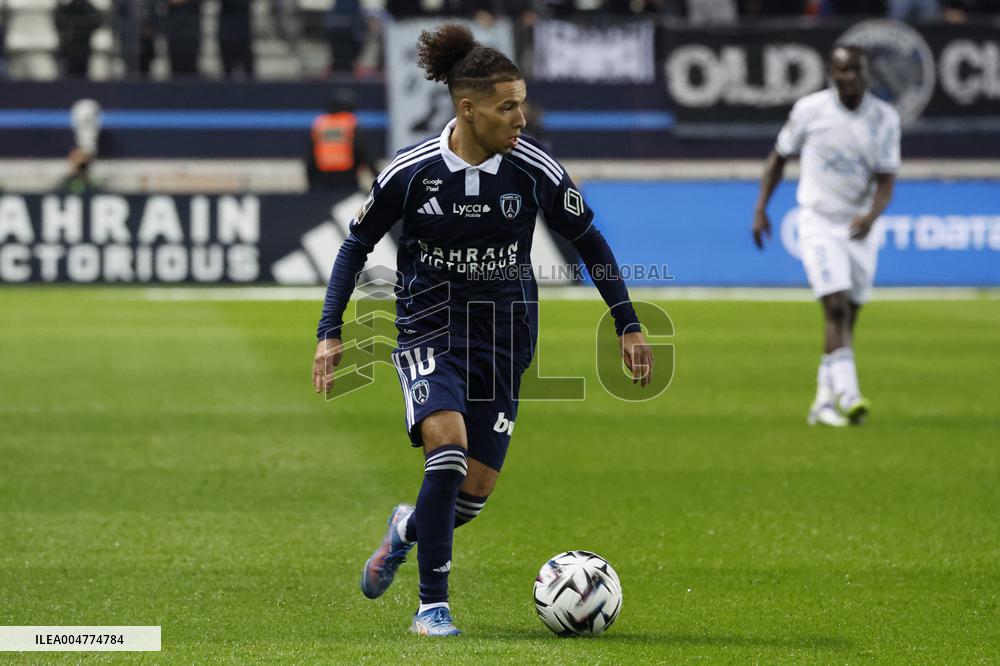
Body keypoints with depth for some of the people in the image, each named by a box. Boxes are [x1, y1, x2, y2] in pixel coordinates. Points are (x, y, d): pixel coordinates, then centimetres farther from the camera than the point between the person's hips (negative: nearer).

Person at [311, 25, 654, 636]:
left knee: (477, 488, -1)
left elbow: (590, 243, 5)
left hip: (504, 337, 2)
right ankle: (433, 604, -14)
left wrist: (629, 327, 4)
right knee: (448, 445, -26)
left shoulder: (534, 168, -9)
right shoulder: (410, 172, -12)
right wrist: (331, 333, -2)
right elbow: (357, 245, 2)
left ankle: (409, 528, 36)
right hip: (429, 331, -2)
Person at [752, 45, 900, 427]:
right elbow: (779, 156, 8)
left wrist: (871, 215, -27)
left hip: (860, 228, 3)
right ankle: (848, 396, -27)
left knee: (847, 319, 8)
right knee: (836, 309, -19)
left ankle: (824, 402, 19)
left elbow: (886, 181, -7)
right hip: (819, 224, -3)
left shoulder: (885, 118, -3)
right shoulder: (810, 110, -6)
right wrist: (761, 209, 4)